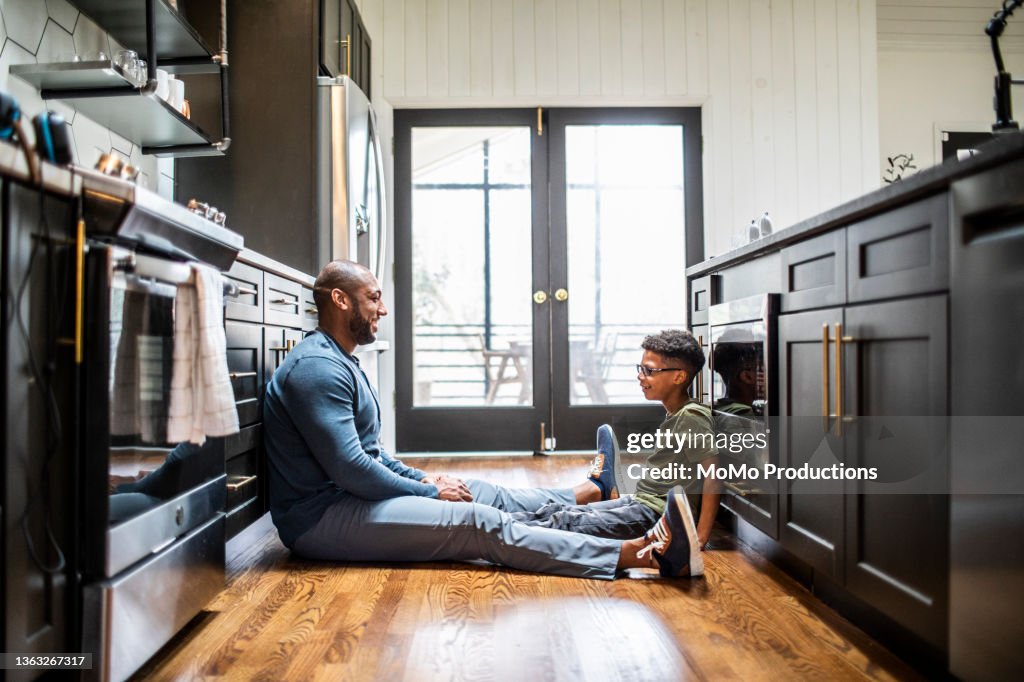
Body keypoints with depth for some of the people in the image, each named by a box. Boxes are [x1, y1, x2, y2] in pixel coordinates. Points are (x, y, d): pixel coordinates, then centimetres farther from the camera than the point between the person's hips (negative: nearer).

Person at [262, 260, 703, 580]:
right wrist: (430, 492, -12)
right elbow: (350, 469, -24)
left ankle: (589, 492, 33)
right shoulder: (316, 367, -19)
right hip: (321, 517, -10)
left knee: (485, 493, 11)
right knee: (480, 524, -22)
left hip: (348, 496, 10)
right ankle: (643, 554, -27)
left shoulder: (339, 362, 16)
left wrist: (422, 479, 9)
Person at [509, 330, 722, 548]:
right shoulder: (674, 414, 13)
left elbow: (716, 471, -23)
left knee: (567, 523, -19)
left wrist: (700, 537, -25)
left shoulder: (690, 416, -16)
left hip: (657, 514, -9)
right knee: (557, 510, -1)